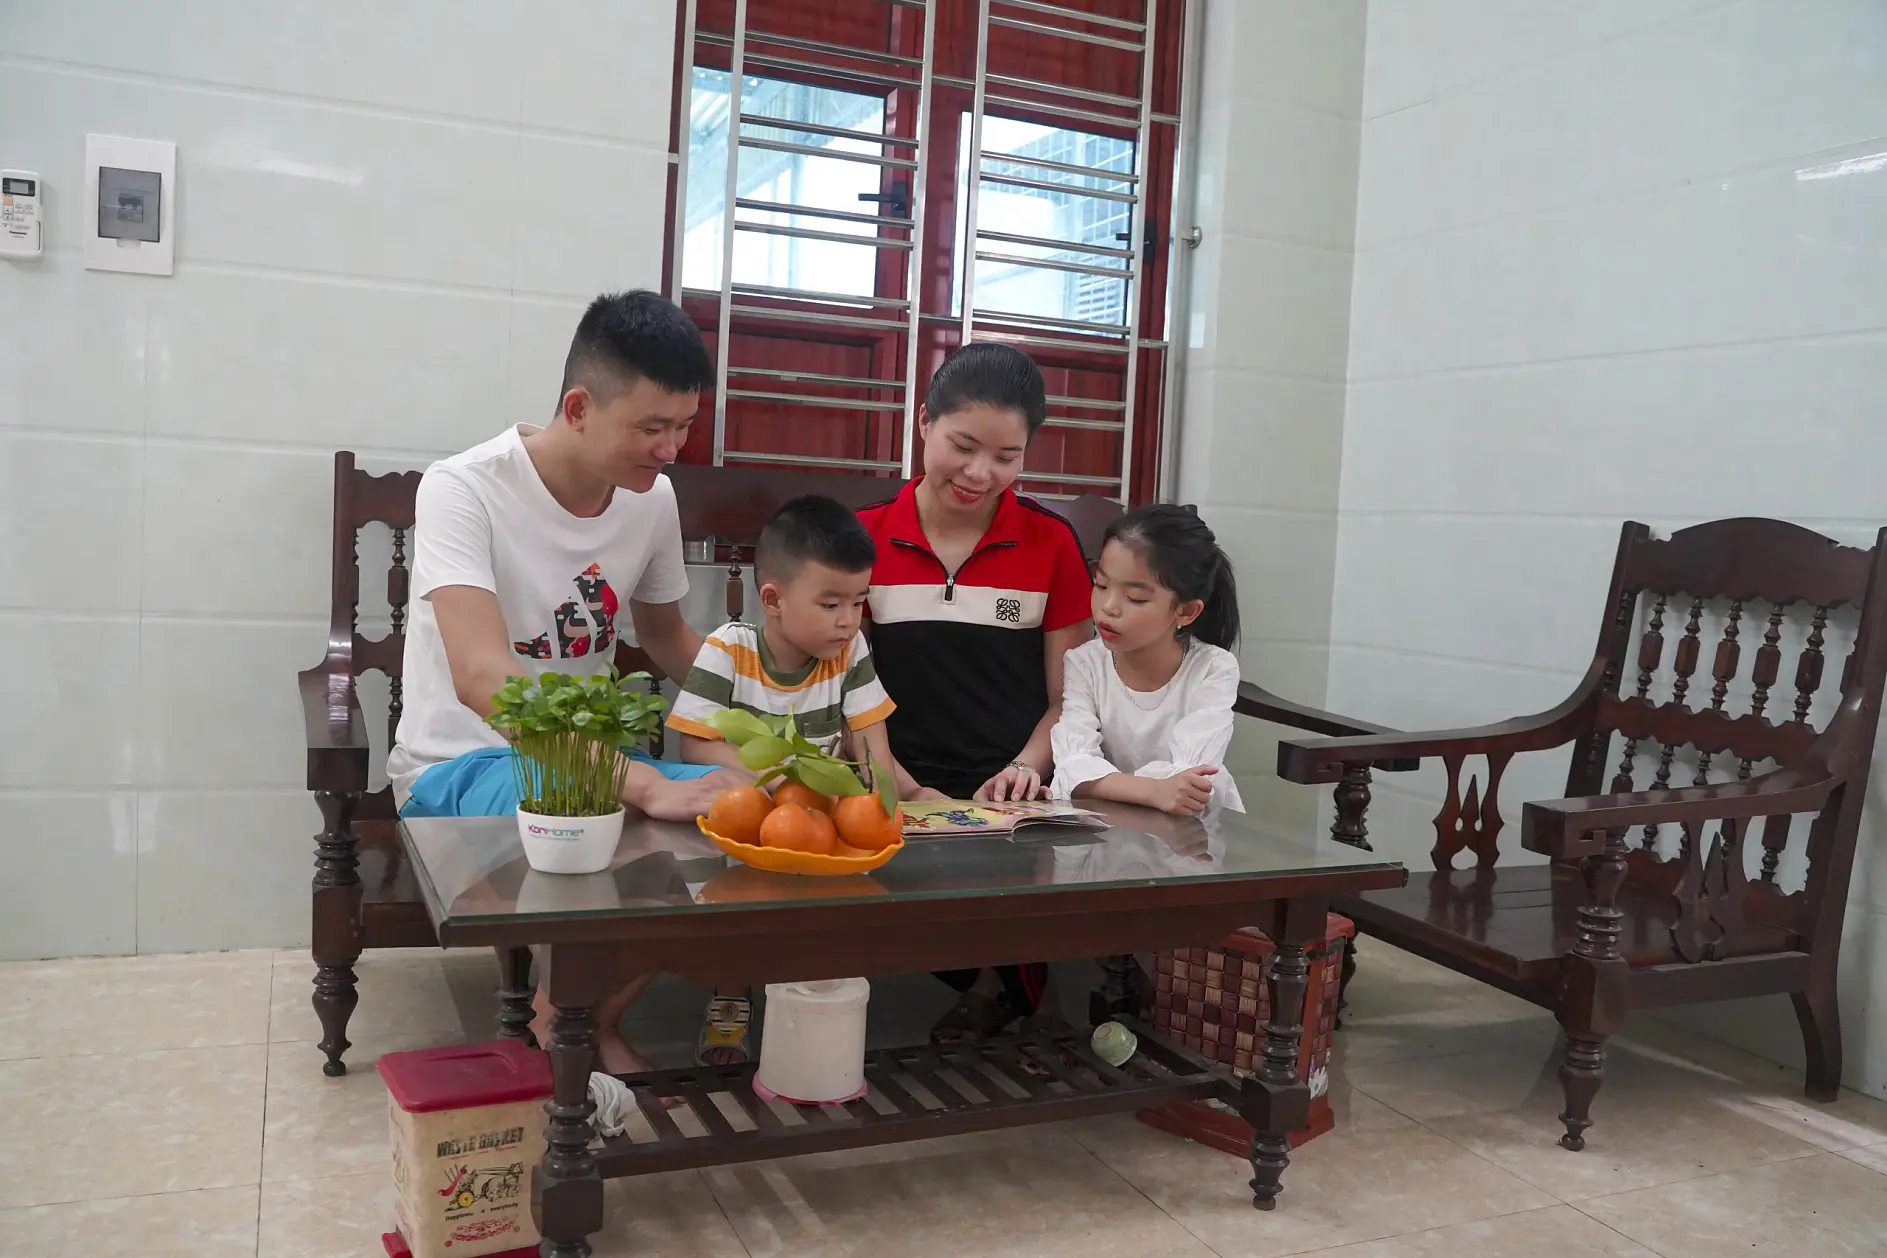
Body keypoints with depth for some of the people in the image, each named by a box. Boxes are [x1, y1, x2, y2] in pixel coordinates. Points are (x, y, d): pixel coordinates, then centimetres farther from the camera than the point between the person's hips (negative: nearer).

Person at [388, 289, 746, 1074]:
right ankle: (553, 1038, -6)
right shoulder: (463, 490, -21)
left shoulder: (653, 498, -2)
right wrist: (645, 785, -45)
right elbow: (482, 677, -35)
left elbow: (666, 638, 15)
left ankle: (596, 1026, 1)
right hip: (461, 762, -6)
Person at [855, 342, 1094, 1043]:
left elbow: (1069, 695, 9)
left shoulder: (1052, 544, 6)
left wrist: (1025, 768, -10)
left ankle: (1003, 980, 4)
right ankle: (996, 982, 1)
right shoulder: (865, 538, 5)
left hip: (1014, 804, 0)